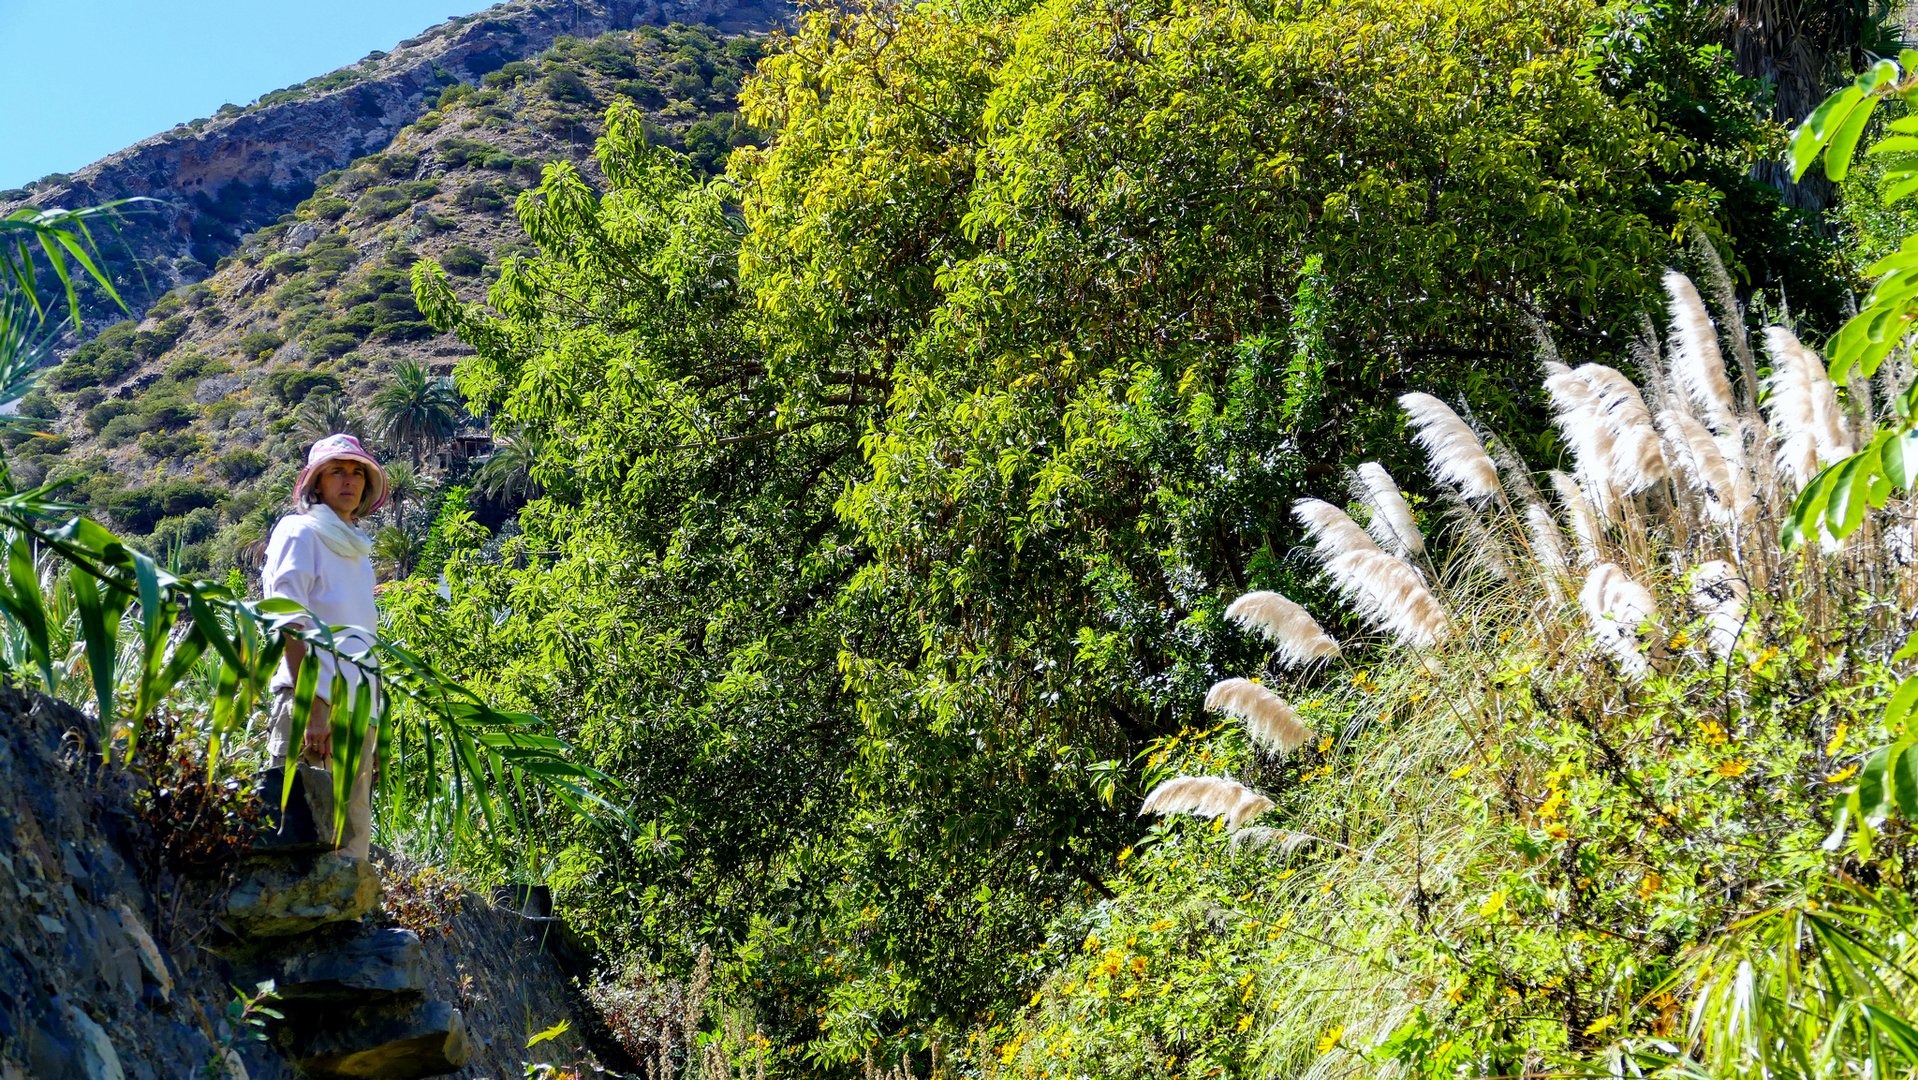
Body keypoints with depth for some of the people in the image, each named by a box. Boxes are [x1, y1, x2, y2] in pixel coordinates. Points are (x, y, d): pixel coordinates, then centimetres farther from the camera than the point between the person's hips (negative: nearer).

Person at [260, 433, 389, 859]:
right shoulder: (300, 532, 0)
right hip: (314, 708, -8)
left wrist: (372, 713, 16)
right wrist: (312, 707, -19)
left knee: (352, 849, 4)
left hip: (359, 712, 8)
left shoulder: (358, 550, 23)